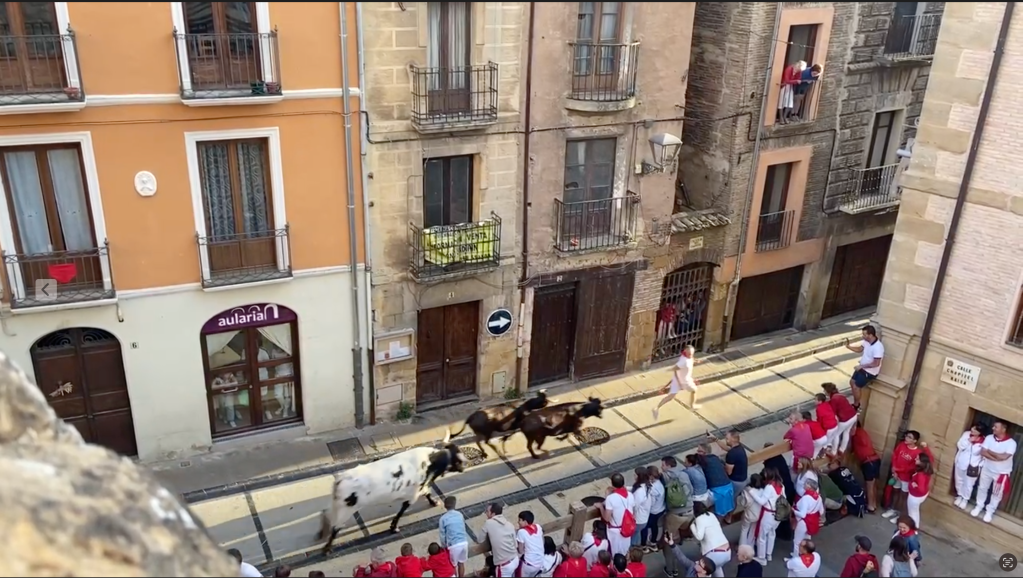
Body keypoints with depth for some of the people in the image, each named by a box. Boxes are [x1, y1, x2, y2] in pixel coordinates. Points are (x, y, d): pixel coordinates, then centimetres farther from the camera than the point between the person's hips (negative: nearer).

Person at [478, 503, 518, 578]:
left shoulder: (488, 523, -7)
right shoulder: (510, 524, 5)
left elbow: (480, 541, 3)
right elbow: (516, 545, 8)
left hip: (504, 564, -6)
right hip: (515, 559, 6)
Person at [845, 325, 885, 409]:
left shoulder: (878, 347, -32)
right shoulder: (866, 341, -6)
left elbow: (876, 364, -30)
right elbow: (859, 349, 12)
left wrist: (861, 366, -24)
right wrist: (848, 346, -5)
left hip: (870, 372, -9)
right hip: (862, 368, 9)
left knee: (856, 386, -3)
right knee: (852, 382, 14)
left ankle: (856, 405, 19)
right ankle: (856, 402, 31)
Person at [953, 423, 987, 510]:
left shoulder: (984, 442, -22)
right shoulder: (966, 434, -12)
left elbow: (984, 455, -12)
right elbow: (959, 446, -13)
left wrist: (979, 465, -12)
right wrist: (968, 441, -25)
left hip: (972, 466, -3)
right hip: (960, 462, 3)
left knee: (968, 484, 12)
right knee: (959, 481, 21)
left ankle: (965, 499, 37)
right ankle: (960, 496, 45)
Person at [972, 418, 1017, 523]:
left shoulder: (1011, 443, -22)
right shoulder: (989, 438, -9)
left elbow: (1003, 457, -31)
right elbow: (983, 452, -15)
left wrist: (989, 451, -19)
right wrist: (997, 457, -26)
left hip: (1001, 473, -3)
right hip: (987, 469, 3)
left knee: (997, 494, 11)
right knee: (982, 488, 16)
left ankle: (990, 512, 29)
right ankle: (979, 507, 36)